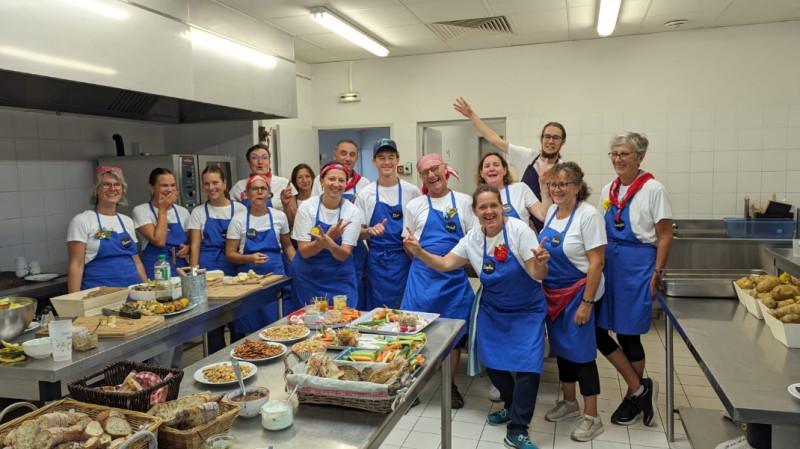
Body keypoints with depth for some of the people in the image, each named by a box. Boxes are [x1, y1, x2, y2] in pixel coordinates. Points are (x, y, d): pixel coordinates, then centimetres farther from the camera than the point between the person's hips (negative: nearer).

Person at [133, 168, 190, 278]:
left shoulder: (183, 212, 10)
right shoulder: (141, 211, -2)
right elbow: (159, 241, -15)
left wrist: (187, 248, -1)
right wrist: (163, 210, -7)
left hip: (181, 269, 3)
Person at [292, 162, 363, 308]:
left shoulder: (353, 212, -7)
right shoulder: (307, 207, -8)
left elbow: (344, 255, -12)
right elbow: (304, 251, -11)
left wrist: (330, 244, -33)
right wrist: (328, 236, -27)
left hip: (340, 280, 0)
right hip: (307, 280, 0)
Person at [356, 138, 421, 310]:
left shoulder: (412, 192, 0)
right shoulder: (366, 194, 2)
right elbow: (359, 232, 5)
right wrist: (370, 231, -15)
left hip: (404, 260, 0)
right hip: (377, 262, 0)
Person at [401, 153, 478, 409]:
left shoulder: (464, 202, 4)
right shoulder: (414, 206, 4)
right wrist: (426, 261, -2)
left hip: (455, 277, 1)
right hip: (423, 276, -1)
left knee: (455, 330, 8)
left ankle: (451, 386, 25)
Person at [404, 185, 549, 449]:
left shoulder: (519, 231, -21)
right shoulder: (472, 238, -7)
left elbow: (537, 275, -23)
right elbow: (444, 265, -8)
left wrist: (541, 264, -46)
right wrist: (419, 252, -24)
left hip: (527, 310, -4)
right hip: (492, 310, 4)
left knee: (528, 365, -12)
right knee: (491, 360, 6)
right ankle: (511, 406, 34)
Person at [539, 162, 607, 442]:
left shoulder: (588, 215, -17)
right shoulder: (552, 211, 4)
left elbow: (596, 263, -19)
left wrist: (587, 303, -20)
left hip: (576, 292, -7)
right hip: (552, 292, 7)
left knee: (580, 351, 0)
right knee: (560, 346, 16)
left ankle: (591, 417, 14)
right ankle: (569, 403, 34)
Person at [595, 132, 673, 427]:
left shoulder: (653, 189, -8)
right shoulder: (608, 190, 9)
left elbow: (665, 237, -8)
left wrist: (656, 275, -12)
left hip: (638, 266, -6)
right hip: (608, 264, 6)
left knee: (628, 334, 2)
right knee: (597, 329, 2)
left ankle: (634, 397, 25)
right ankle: (640, 388, 18)